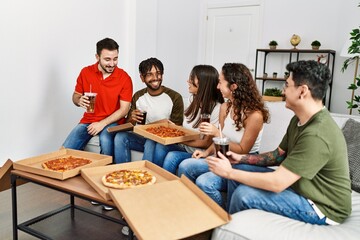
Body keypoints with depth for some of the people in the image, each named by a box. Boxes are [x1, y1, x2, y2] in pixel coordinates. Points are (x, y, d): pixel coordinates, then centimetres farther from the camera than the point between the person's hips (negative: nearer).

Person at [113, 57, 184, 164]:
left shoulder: (175, 97, -7)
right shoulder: (137, 96, 6)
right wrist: (132, 119, -16)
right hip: (142, 138, 4)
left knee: (151, 142, -35)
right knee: (120, 136, -22)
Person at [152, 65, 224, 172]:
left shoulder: (216, 109, -18)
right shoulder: (194, 101, 7)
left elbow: (206, 143, -15)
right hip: (185, 147, 7)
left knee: (172, 156, -28)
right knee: (160, 146, -20)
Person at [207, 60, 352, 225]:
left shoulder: (317, 135, -30)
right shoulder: (299, 120, 2)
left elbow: (277, 183, -30)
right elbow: (279, 155, 12)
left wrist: (229, 172, -22)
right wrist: (242, 158, -1)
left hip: (323, 207, -9)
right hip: (301, 186, 9)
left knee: (244, 194, -22)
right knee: (239, 170, 3)